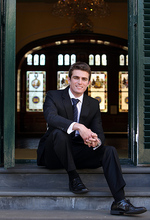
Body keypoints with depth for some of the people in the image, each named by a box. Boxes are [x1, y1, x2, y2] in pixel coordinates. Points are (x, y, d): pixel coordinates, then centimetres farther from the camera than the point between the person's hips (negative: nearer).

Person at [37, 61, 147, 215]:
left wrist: (96, 141, -27)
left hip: (78, 153, 4)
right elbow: (50, 117, -25)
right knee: (58, 132, -35)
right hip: (55, 155, -3)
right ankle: (73, 178, -21)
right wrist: (78, 126, -41)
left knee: (110, 151, -20)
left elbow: (99, 132, 0)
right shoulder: (53, 96, -2)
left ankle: (120, 202, -26)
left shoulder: (93, 104, 10)